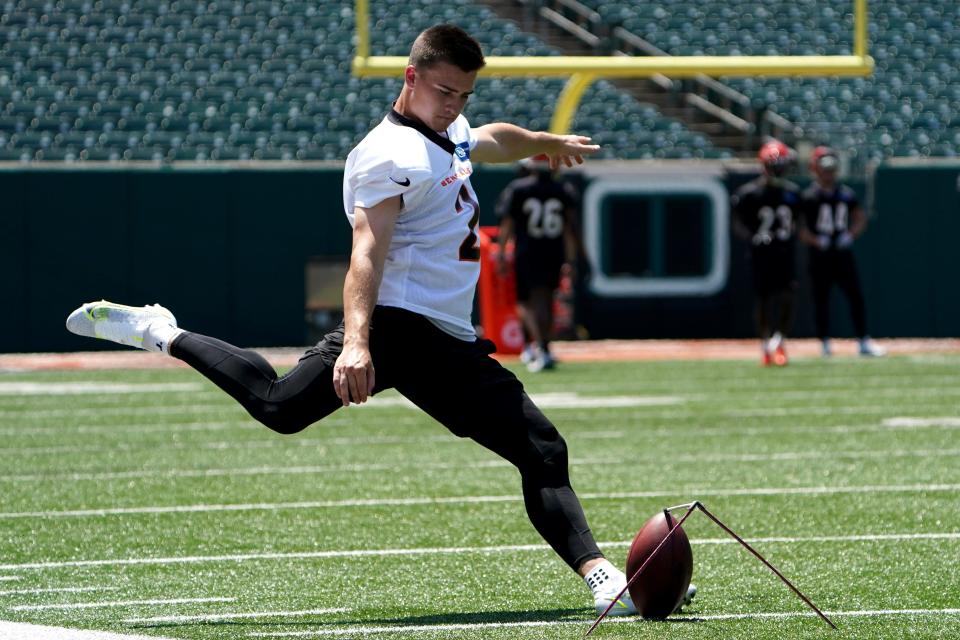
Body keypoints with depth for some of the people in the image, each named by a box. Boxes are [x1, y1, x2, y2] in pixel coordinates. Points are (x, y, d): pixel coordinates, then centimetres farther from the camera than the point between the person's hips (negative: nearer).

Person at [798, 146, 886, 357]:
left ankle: (863, 342, 1)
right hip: (820, 255, -3)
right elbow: (800, 227, -6)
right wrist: (816, 241, -20)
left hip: (843, 252, 3)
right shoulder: (808, 197, -4)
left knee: (856, 295, -2)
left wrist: (850, 235, -4)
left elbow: (860, 219, 14)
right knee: (821, 298, 1)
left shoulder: (847, 194, 8)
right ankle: (824, 343, 11)